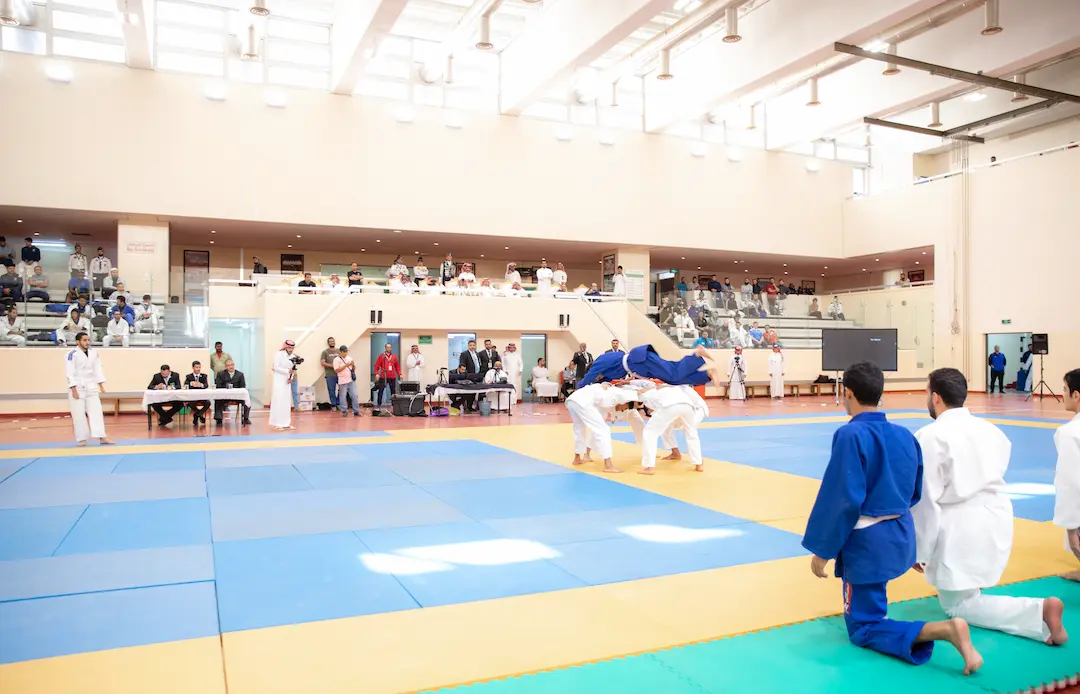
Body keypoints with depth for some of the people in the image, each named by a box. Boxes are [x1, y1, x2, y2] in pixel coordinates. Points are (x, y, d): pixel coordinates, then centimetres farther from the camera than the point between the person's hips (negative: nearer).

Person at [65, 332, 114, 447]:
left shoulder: (93, 353, 6)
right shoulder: (72, 354, -12)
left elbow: (97, 370, 10)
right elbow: (70, 373, -14)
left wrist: (101, 385, 5)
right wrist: (74, 389, -18)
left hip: (91, 386, 5)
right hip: (77, 387, -5)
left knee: (96, 411, 1)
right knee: (79, 414, 1)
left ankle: (102, 437, 1)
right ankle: (82, 439, 12)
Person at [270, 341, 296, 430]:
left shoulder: (293, 357, 6)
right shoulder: (279, 354, -11)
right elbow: (276, 367, -16)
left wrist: (291, 378, -5)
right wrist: (287, 371, -22)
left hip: (287, 381, 6)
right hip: (278, 381, -6)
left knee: (287, 403, 9)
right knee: (278, 402, -6)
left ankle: (286, 423, 16)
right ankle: (277, 424, -3)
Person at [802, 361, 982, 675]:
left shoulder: (850, 435, -20)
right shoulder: (905, 435, 3)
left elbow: (842, 499, -22)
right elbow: (914, 493, 12)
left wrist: (821, 550, -13)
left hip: (867, 543, -8)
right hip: (902, 536, 8)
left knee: (864, 628, 2)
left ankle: (945, 629, -18)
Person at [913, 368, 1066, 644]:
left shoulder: (930, 436, -14)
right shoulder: (990, 429, 7)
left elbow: (925, 499, -14)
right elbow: (993, 476, 16)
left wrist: (918, 551, -5)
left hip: (960, 529, -7)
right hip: (998, 517, 7)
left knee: (958, 605, 8)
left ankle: (1040, 612, -10)